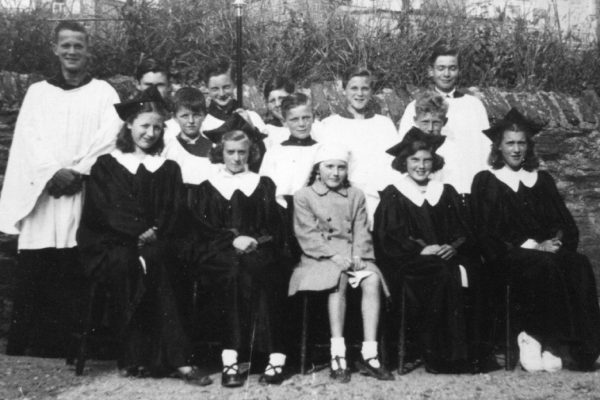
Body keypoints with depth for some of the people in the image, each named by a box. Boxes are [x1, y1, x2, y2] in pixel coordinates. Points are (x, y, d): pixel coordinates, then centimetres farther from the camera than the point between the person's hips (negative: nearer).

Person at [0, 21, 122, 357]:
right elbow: (30, 136, 4)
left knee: (74, 275, -5)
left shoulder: (103, 92, 11)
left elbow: (108, 138, -2)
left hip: (86, 194, -1)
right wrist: (54, 172, -12)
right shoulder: (38, 91, 16)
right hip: (41, 193, 2)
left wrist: (77, 172, -14)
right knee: (34, 273, -2)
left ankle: (70, 348, 2)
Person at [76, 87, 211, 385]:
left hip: (156, 245, 1)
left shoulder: (168, 169, 18)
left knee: (151, 262, -33)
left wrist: (155, 232, -11)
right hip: (111, 245, -1)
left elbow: (176, 212, 8)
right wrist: (140, 231, -13)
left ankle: (137, 358, -32)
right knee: (128, 263, -33)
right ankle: (176, 359, -32)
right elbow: (105, 210, -1)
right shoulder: (106, 165, 11)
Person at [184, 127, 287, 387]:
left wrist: (255, 240, -7)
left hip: (259, 250, 1)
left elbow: (275, 227, 13)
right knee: (235, 272, -35)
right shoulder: (204, 188, 18)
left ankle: (275, 358, -37)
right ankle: (230, 360, -36)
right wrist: (232, 239, -9)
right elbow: (201, 229, 7)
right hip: (217, 254, -1)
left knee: (258, 272, -34)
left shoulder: (264, 185, 22)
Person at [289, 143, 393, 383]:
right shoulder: (304, 196, 8)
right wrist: (334, 255, -17)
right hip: (320, 257, -3)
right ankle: (338, 354, -35)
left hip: (352, 256, 3)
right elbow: (308, 235, -3)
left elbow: (361, 232, 10)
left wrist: (357, 256, -11)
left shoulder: (356, 196, 19)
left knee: (373, 279, -28)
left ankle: (369, 354, -29)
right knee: (339, 278, -35)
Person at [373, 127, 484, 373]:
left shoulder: (446, 193, 21)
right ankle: (437, 356, -27)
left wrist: (453, 246, -9)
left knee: (471, 274, -28)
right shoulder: (393, 196, 9)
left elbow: (464, 232, 13)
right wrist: (421, 249, -15)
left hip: (448, 257, 4)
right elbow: (389, 238, -2)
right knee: (442, 275, -33)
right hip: (409, 262, -3)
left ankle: (469, 352, -22)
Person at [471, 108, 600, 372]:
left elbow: (566, 223, 14)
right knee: (547, 267, -34)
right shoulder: (486, 182, 7)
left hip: (547, 251, 4)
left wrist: (556, 241, -10)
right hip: (509, 257, -4)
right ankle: (547, 342, -27)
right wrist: (532, 245, -12)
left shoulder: (542, 180, 20)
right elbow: (488, 233, -3)